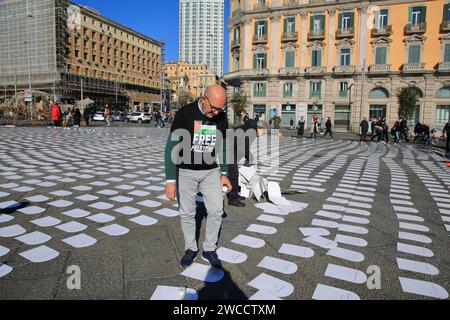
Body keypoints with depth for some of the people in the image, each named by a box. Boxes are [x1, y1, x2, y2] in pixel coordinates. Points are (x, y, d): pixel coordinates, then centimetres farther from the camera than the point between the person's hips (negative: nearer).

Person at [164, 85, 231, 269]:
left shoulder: (221, 117, -6)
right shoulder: (185, 113, -19)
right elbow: (171, 147, -18)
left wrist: (224, 174, 5)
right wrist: (171, 180, -21)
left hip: (211, 171, 3)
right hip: (185, 171, -3)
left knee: (216, 211, 1)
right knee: (187, 213, 6)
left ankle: (209, 250, 20)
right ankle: (191, 248, 28)